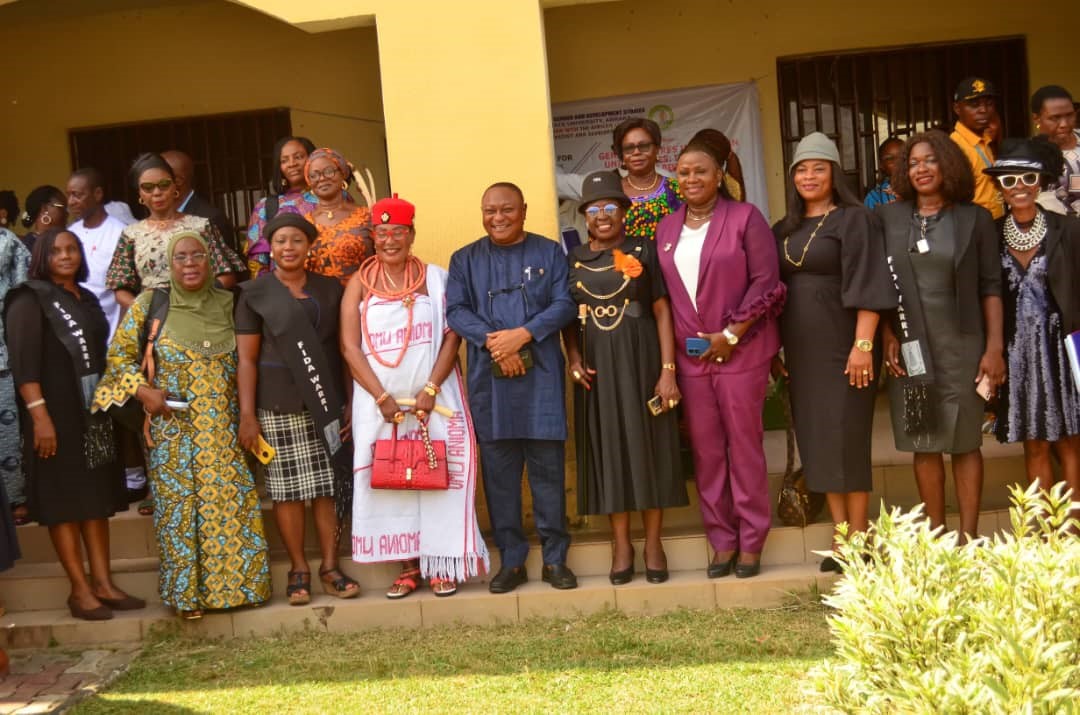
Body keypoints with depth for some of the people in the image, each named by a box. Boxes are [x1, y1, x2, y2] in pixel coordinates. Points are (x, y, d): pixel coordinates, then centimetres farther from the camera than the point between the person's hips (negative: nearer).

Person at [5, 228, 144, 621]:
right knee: (63, 498, -2)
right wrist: (39, 415, -22)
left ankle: (102, 582, 12)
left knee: (97, 494, 7)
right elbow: (24, 362, -14)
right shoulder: (29, 300, -6)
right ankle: (80, 589, 1)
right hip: (55, 412, -7)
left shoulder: (87, 299, 14)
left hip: (94, 409, 7)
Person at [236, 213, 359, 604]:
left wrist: (351, 399, 3)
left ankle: (330, 567, 11)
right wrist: (247, 415, -6)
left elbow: (343, 346, 11)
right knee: (287, 487, 1)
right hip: (278, 405, -2)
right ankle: (298, 569, 11)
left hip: (326, 401, 2)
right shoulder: (255, 293, 3)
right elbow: (246, 358, 0)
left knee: (328, 485, 2)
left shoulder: (329, 289, 11)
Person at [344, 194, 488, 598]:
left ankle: (441, 564, 7)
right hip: (379, 403, 1)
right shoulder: (360, 284, 5)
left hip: (434, 400, -1)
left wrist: (431, 389, -12)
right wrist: (383, 397, -11)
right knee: (389, 482, 2)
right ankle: (408, 566, 11)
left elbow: (452, 336, -1)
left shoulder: (435, 278, 5)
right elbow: (350, 347, -1)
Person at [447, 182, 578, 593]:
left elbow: (564, 304, -1)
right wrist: (492, 341, -14)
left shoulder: (549, 253, 9)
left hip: (542, 376, -1)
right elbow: (455, 311, 2)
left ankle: (555, 559, 10)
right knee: (499, 471, 3)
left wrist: (522, 334, -15)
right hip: (489, 379, 1)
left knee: (548, 468, 1)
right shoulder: (465, 260, 13)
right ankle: (511, 560, 12)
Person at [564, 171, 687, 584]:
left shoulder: (643, 252, 0)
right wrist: (573, 359, -7)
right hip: (596, 366, 2)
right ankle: (621, 544, 15)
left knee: (648, 446, 3)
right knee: (607, 448, 6)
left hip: (641, 361, -2)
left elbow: (662, 312, -3)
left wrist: (667, 369, -10)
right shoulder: (573, 260, 8)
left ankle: (653, 542, 14)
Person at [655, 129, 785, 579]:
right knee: (705, 450, 7)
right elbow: (662, 292, 12)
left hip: (740, 352, -4)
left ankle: (750, 542, 12)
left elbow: (765, 283, -8)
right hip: (690, 356, 4)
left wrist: (730, 335, -12)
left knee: (744, 446, 2)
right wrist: (670, 353, 3)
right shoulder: (668, 228, 12)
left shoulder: (744, 218, -3)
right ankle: (721, 541, 17)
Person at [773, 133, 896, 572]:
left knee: (847, 437, -4)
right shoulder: (783, 230, 14)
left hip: (842, 343, -6)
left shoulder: (854, 219, -4)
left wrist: (863, 344, -19)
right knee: (817, 441, 5)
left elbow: (866, 286, -12)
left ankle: (859, 538, 4)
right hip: (800, 350, 6)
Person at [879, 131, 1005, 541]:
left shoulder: (975, 219, 4)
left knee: (964, 441, 1)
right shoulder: (888, 217, 7)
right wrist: (887, 336, -3)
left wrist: (995, 346, -6)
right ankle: (935, 535, 12)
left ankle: (968, 537, 6)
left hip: (961, 346, -1)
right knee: (924, 443, 5)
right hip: (909, 348, 1)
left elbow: (991, 287, 1)